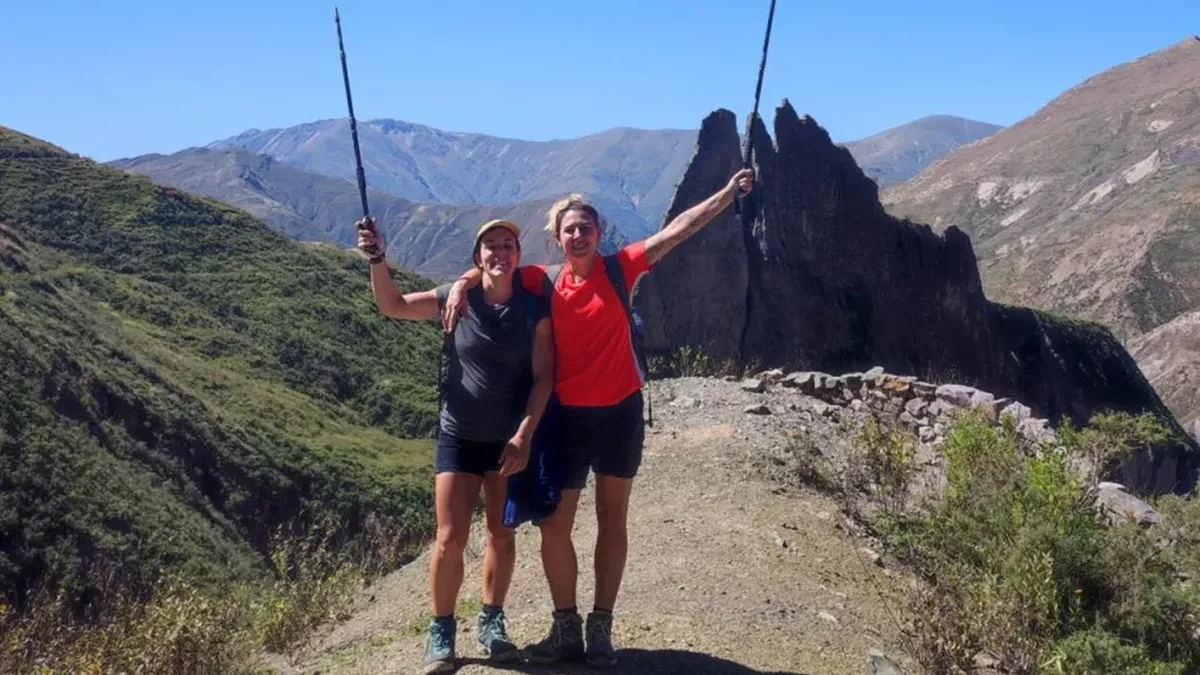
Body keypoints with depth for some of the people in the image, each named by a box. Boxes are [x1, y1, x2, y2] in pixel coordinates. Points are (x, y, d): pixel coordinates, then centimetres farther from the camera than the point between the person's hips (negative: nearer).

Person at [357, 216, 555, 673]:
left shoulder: (534, 310, -7)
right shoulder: (456, 298, -5)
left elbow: (543, 376, -9)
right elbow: (393, 305, -4)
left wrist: (524, 434, -17)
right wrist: (377, 259, -21)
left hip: (510, 440, 1)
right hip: (458, 437, 0)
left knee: (502, 534, 11)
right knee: (451, 539, -3)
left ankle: (492, 622, 27)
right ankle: (441, 631, 13)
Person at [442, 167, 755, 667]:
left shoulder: (619, 268, -4)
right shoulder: (546, 281, 0)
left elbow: (677, 230, -7)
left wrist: (729, 193, -11)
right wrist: (462, 285, -11)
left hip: (619, 411, -1)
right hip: (567, 415, 1)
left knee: (612, 519, 9)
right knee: (554, 525, 2)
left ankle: (601, 627, 20)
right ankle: (567, 628, 17)